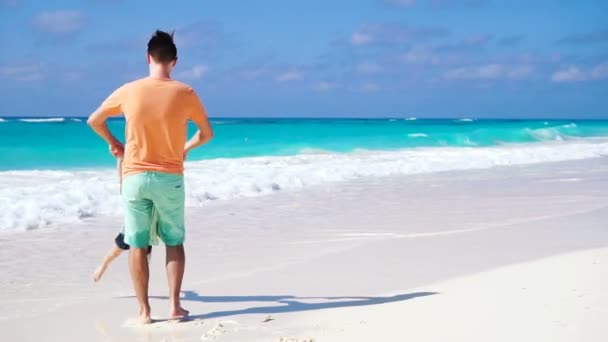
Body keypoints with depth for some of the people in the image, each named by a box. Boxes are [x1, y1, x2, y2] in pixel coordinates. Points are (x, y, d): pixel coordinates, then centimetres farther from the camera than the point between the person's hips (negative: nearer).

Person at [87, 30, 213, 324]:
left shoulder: (129, 91, -3)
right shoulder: (185, 93, -6)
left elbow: (94, 121, 10)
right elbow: (207, 133, 6)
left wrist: (113, 143, 26)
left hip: (134, 177, 0)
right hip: (169, 178, 0)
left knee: (137, 245, 8)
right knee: (174, 242, 14)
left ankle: (144, 311, 9)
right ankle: (174, 306, 9)